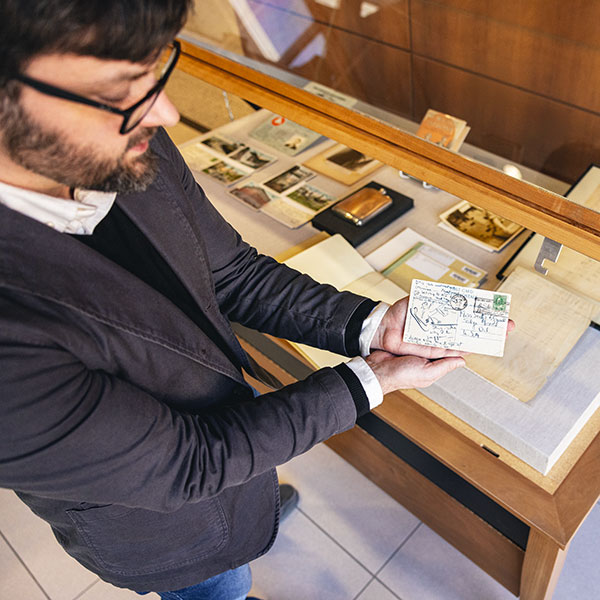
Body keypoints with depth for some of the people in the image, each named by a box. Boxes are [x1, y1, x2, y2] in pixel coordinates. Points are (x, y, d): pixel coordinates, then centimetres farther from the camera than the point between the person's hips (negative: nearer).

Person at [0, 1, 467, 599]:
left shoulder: (132, 151, -23)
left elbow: (234, 272, -9)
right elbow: (183, 465, -32)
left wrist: (374, 324, -20)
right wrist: (368, 381, -26)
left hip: (220, 410, 5)